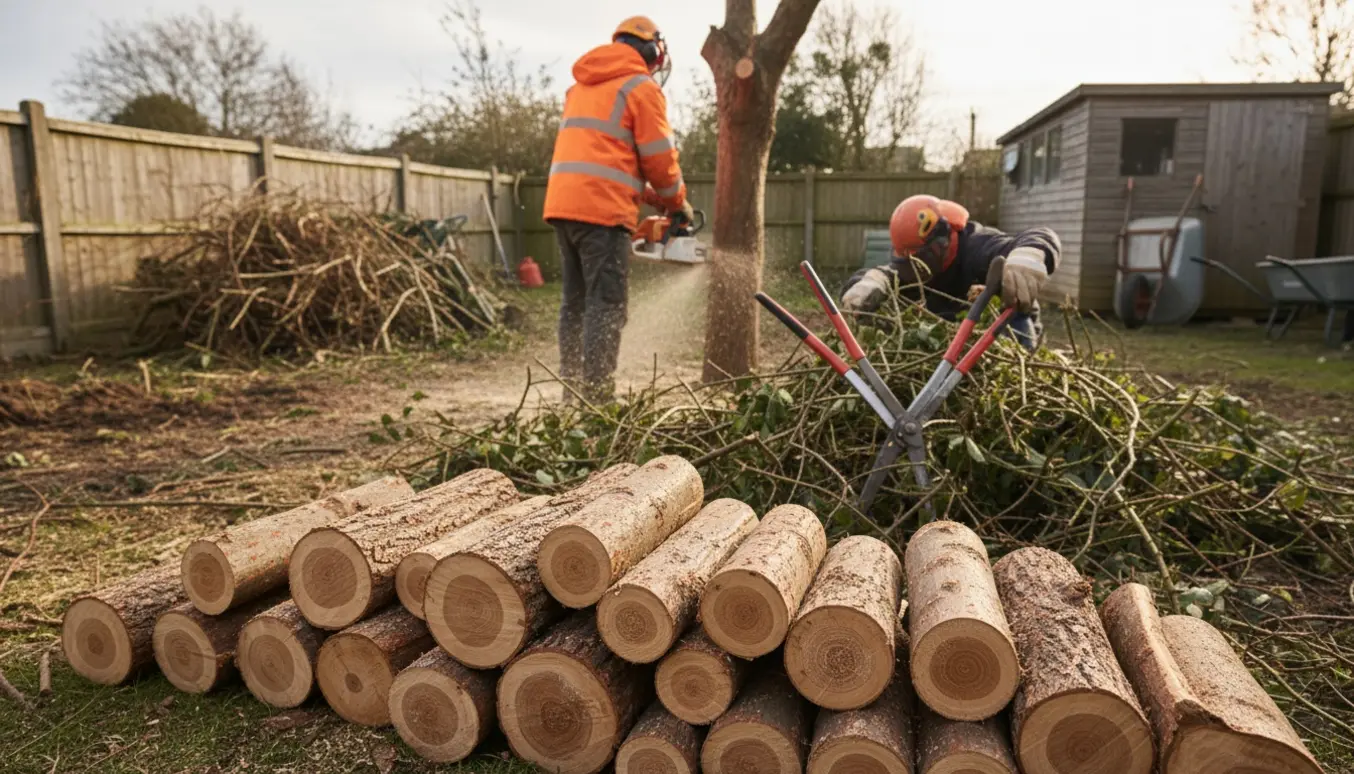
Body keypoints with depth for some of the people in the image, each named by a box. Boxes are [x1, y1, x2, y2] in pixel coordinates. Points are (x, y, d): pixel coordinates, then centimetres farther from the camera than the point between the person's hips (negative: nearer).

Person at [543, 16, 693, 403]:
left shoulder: (581, 85, 25)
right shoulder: (641, 87, 1)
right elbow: (659, 159, -3)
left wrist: (647, 195, 23)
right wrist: (677, 202, 15)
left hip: (563, 204, 8)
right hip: (602, 209, -7)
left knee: (575, 301, 11)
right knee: (606, 305, -7)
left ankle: (572, 394, 14)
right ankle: (597, 398, -10)